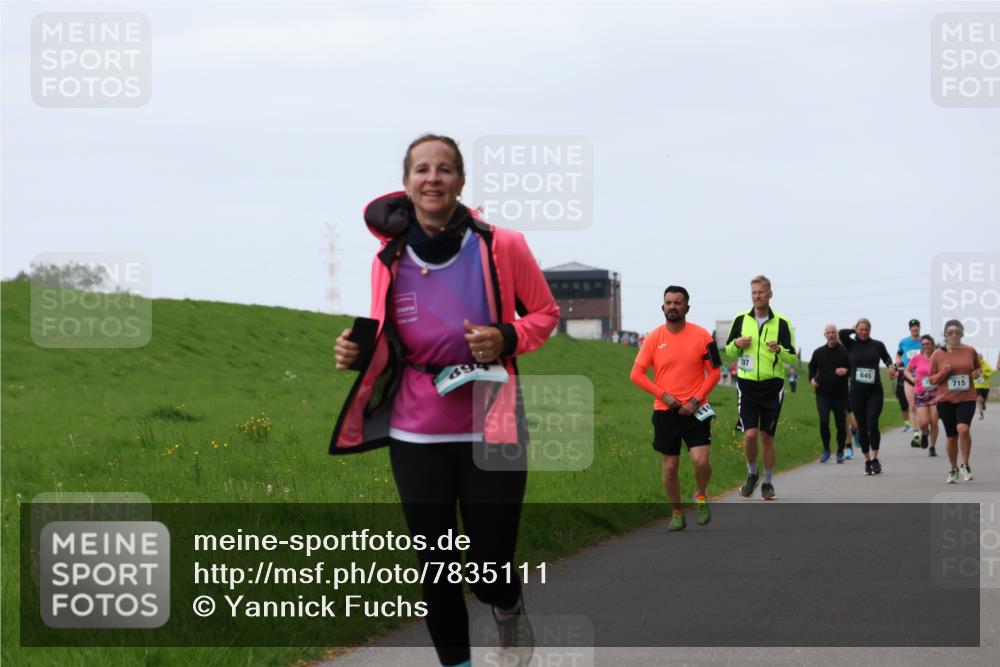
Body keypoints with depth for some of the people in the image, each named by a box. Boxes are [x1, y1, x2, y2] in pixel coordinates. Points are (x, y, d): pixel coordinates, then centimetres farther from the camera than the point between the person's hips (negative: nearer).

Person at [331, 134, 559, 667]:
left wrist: (507, 340, -14)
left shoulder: (502, 247, -7)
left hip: (490, 432, -2)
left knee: (489, 573, 0)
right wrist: (357, 353, -10)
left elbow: (545, 313, 6)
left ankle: (510, 610, 38)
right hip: (416, 437, 2)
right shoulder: (388, 260, 0)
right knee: (436, 569, 5)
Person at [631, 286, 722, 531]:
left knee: (701, 461, -15)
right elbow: (637, 374, 1)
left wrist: (695, 400, -10)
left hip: (694, 410, -1)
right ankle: (677, 513, 22)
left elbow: (714, 373, 1)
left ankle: (701, 496, 16)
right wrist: (663, 395, -11)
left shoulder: (701, 336, -3)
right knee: (670, 467, 4)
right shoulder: (654, 338, 0)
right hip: (665, 411, 1)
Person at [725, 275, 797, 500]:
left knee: (767, 437, 4)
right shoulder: (741, 320, 4)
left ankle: (767, 482, 19)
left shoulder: (782, 323, -1)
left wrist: (779, 350, -20)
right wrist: (736, 344, -10)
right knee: (750, 434, -12)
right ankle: (751, 474, 13)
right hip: (747, 384, 1)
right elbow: (729, 351, 13)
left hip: (772, 386, -1)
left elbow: (793, 358, 1)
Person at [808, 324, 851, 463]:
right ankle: (826, 450, 2)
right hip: (822, 393, 1)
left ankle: (840, 452, 21)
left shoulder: (844, 352, -2)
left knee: (841, 424, 3)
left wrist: (846, 371, -21)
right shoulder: (818, 352, 8)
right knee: (823, 420, -15)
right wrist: (812, 379, 4)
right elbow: (812, 367, 22)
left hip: (840, 394, -1)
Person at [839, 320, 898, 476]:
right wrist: (854, 331, 4)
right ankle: (867, 460, 17)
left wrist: (891, 366, -6)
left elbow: (887, 358, 15)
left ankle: (874, 459, -3)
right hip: (856, 391, 1)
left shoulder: (877, 345, 6)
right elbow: (842, 333, -12)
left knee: (872, 424, -14)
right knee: (862, 427, 5)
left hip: (875, 391, -1)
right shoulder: (851, 345, 4)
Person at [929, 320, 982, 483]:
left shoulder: (970, 351, 3)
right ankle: (953, 469, 29)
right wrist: (943, 373, -14)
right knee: (951, 437, 8)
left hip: (967, 398, -1)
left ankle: (965, 465, -6)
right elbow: (932, 379, 5)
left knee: (963, 429, -24)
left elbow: (978, 368, 20)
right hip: (946, 400, 1)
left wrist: (977, 373, -3)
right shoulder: (938, 355, 1)